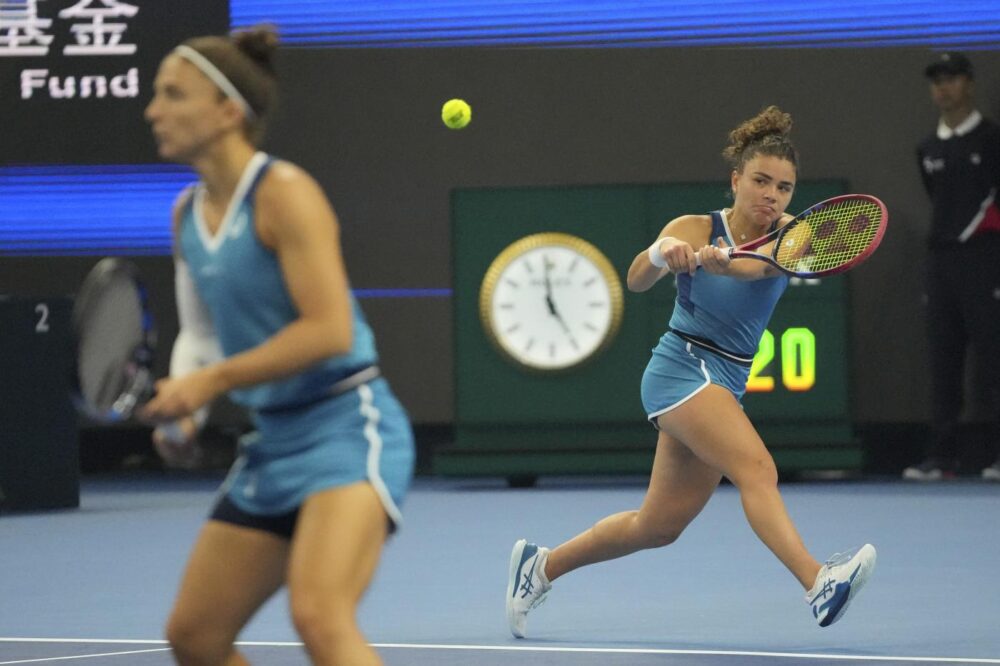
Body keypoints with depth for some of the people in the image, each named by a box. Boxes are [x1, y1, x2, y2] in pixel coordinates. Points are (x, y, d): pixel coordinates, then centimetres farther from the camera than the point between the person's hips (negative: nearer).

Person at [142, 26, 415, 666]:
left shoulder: (283, 193, -14)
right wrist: (184, 404, 2)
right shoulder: (188, 214, 10)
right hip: (273, 443, 9)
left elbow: (329, 330, -22)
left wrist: (213, 380, -19)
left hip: (347, 427, -9)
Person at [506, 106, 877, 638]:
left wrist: (721, 262, -46)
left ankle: (541, 565, 28)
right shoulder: (694, 229, -6)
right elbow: (637, 280, -22)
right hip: (683, 368, -6)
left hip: (727, 385, 6)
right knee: (757, 469, -29)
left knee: (658, 526, 11)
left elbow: (758, 265, -24)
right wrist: (660, 253, -45)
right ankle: (818, 583, -46)